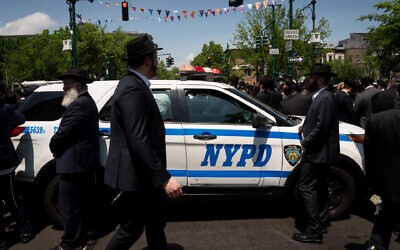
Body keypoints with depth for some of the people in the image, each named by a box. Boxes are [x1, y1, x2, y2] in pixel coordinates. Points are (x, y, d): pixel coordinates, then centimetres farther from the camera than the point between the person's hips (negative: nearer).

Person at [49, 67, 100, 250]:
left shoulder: (78, 105, -19)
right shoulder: (89, 102, 15)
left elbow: (62, 133, -20)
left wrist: (53, 148, -1)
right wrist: (58, 148, 9)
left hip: (74, 164, -11)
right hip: (87, 162, 11)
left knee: (69, 204, 1)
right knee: (85, 201, 19)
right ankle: (87, 235, 32)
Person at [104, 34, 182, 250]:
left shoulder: (135, 84, 11)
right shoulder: (133, 89, -22)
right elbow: (138, 140, -28)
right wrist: (164, 178, -29)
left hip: (144, 177, 10)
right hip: (133, 177, -10)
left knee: (156, 226, 21)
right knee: (130, 230, 7)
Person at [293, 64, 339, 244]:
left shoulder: (325, 98, -18)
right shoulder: (322, 97, 15)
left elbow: (322, 127, -24)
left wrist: (305, 143, -15)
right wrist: (305, 128, 6)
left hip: (317, 153, -11)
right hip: (323, 153, 11)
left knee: (307, 188, -8)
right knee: (320, 188, 19)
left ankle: (314, 231, -3)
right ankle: (321, 224, 34)